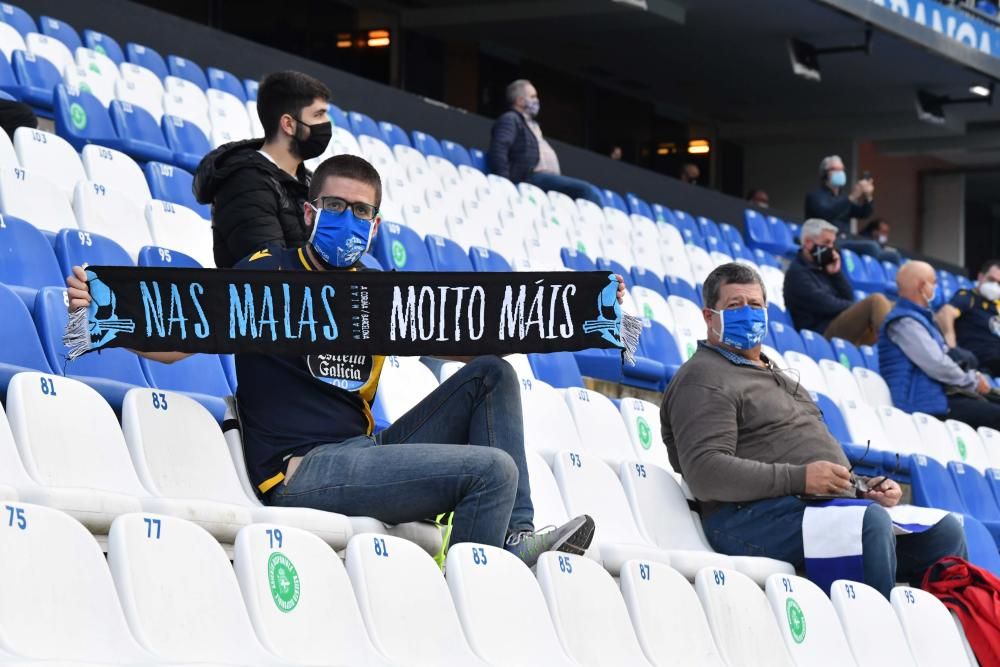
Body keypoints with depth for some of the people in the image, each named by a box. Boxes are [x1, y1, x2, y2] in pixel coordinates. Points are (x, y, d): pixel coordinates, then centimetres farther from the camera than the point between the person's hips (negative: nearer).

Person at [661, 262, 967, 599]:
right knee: (870, 521, -35)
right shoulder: (703, 379, 0)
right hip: (752, 516, -9)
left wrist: (865, 487, 13)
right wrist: (799, 479, -20)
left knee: (945, 531, -5)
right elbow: (705, 473, -15)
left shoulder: (775, 377, 32)